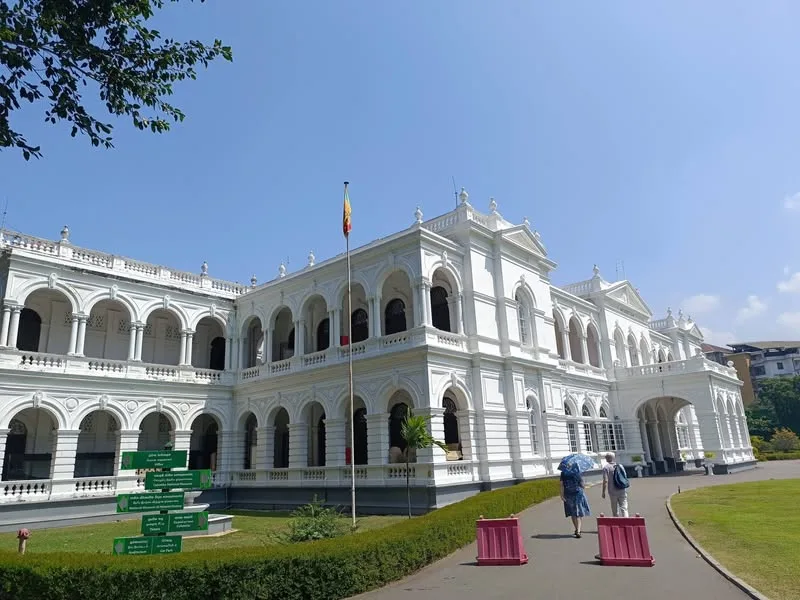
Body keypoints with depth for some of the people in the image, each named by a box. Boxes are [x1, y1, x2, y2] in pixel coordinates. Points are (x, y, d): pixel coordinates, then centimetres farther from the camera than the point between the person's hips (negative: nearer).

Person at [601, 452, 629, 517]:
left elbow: (605, 481, -14)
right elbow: (625, 478, 13)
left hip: (613, 492, -3)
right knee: (624, 508, 2)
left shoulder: (606, 467, -7)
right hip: (623, 491, 3)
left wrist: (603, 492, -7)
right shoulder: (620, 466, 7)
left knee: (615, 511, 10)